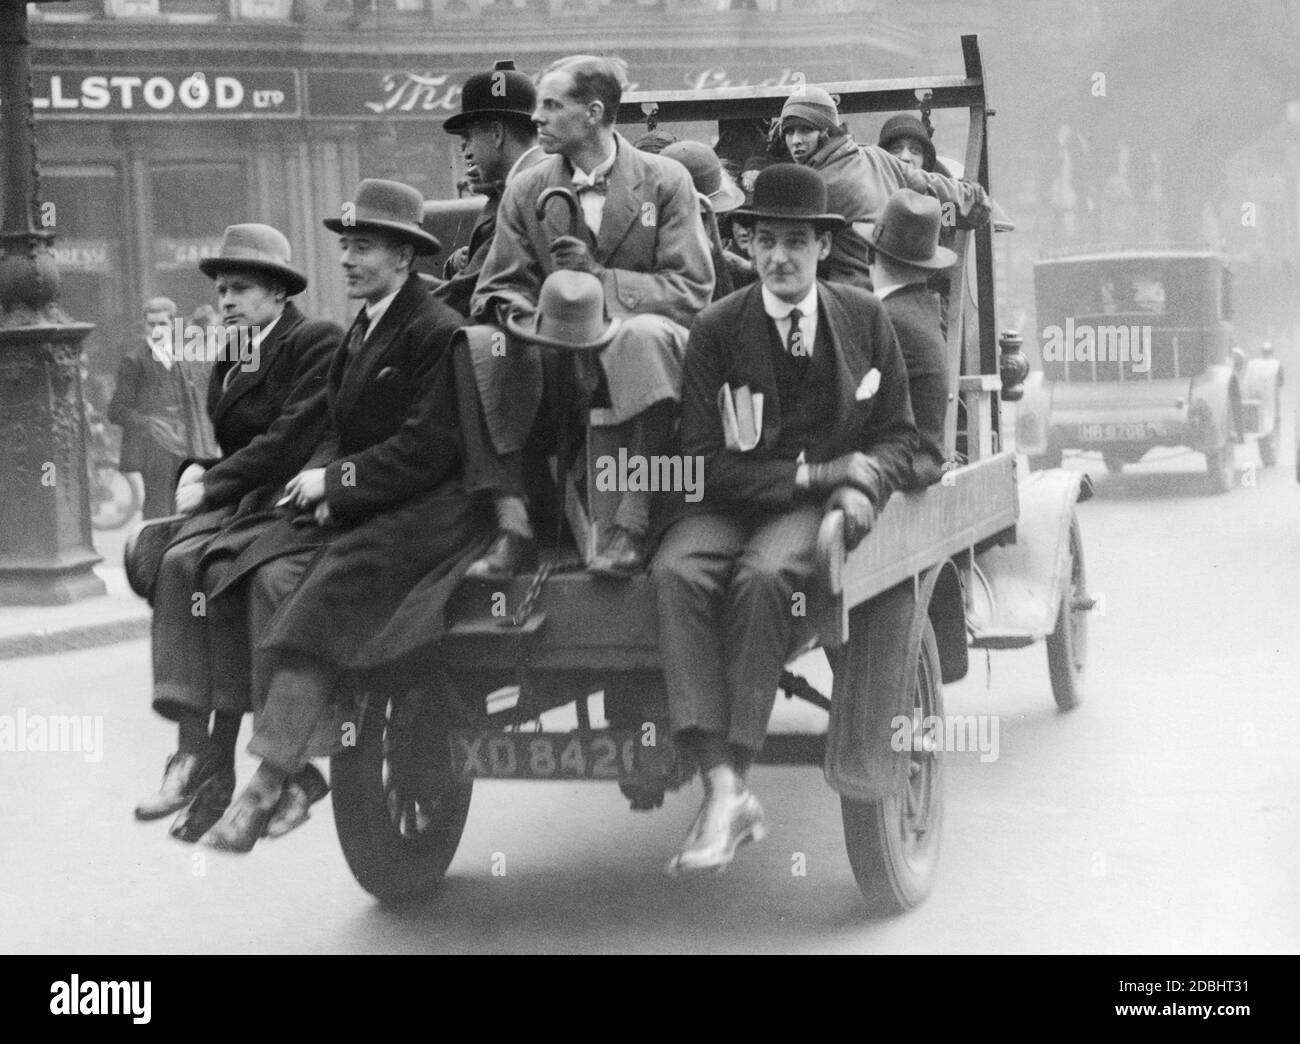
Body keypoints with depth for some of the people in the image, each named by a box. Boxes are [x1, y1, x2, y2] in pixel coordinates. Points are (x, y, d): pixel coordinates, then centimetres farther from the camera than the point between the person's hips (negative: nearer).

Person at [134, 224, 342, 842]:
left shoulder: (317, 343, -4)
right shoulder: (230, 361, 22)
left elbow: (293, 440, -14)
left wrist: (212, 484, -11)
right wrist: (200, 474, 1)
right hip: (243, 501, 7)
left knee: (224, 570, -30)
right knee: (178, 564, -23)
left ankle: (218, 761, -27)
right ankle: (192, 749, -31)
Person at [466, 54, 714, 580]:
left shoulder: (664, 180, -1)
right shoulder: (526, 191, 9)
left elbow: (693, 290, -7)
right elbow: (497, 289, 9)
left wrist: (601, 278, -19)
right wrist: (510, 308, -17)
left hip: (642, 347, -3)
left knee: (644, 334, -39)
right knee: (478, 347, -26)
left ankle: (632, 522, -35)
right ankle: (513, 524, -26)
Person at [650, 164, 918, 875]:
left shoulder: (865, 318, 8)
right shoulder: (716, 329, 1)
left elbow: (897, 435, 12)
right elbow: (707, 461, -3)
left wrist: (863, 484, -11)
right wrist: (811, 473, -11)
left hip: (821, 500, -1)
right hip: (734, 501, 1)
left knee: (762, 576, -35)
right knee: (676, 572, -33)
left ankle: (736, 774, -32)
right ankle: (722, 789, -38)